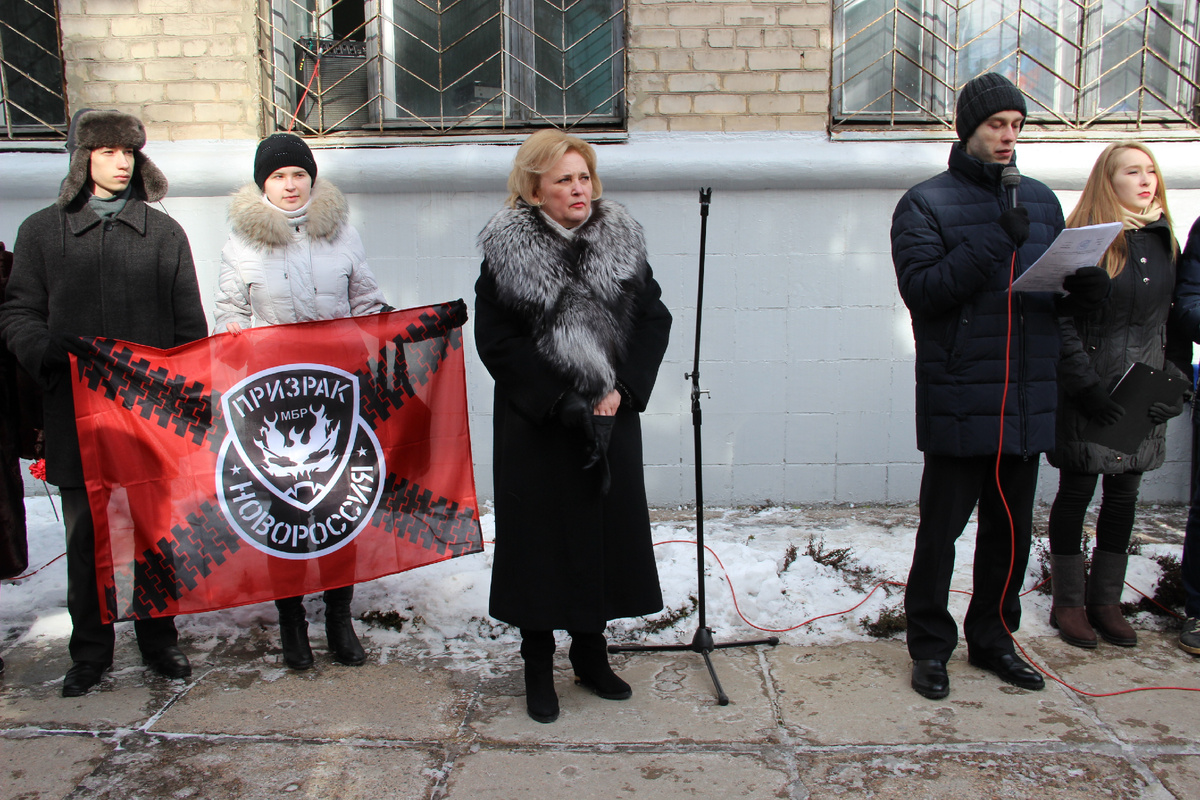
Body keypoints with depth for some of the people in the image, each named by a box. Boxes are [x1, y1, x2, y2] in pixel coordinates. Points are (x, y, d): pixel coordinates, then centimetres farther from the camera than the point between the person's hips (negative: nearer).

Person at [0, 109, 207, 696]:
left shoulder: (163, 232, 8)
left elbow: (190, 326, 7)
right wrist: (52, 358, -14)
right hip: (78, 412, 0)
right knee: (85, 535, 8)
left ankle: (158, 639, 23)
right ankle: (90, 651, 22)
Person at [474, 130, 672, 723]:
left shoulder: (621, 244, 4)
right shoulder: (507, 253, -6)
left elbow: (654, 319, 3)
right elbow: (497, 343, -9)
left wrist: (621, 390, -9)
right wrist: (560, 403, -16)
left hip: (610, 423, 4)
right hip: (536, 428, -3)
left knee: (607, 532, 11)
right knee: (540, 540, 5)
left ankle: (591, 655, 32)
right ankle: (538, 669, 23)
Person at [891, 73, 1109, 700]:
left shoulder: (1041, 200, 15)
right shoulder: (926, 203, -2)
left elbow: (1062, 281, 19)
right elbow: (920, 288, -14)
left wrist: (1086, 284, -3)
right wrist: (994, 245, -21)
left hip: (1027, 403, 6)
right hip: (958, 403, -5)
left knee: (1011, 530, 14)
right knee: (941, 530, 3)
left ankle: (992, 638, 30)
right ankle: (929, 646, 19)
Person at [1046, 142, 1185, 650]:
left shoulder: (1162, 239, 11)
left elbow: (1172, 318, 16)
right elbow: (1061, 321, -12)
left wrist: (1174, 379, 7)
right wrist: (1086, 386, -16)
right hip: (1090, 395, -6)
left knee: (1124, 496, 11)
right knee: (1076, 493, 4)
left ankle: (1106, 600, 24)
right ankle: (1068, 602, 17)